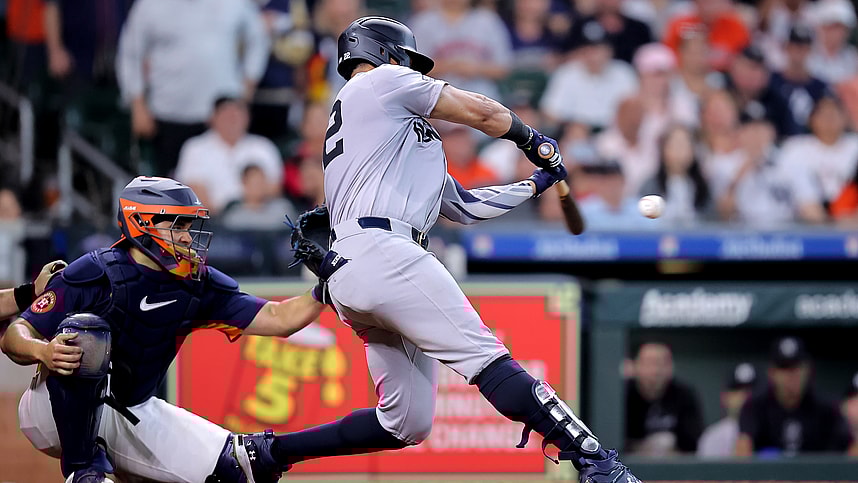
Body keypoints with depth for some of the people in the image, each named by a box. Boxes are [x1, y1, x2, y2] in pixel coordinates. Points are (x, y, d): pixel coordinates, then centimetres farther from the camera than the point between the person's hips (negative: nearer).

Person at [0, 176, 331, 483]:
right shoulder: (95, 274, -18)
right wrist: (43, 351, -42)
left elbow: (277, 319, -4)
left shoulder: (197, 286, -1)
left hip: (131, 416, 6)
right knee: (86, 332, -35)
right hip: (56, 415, -6)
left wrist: (322, 291, -20)